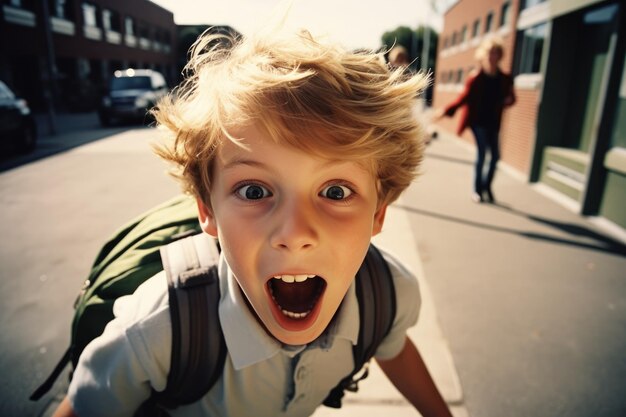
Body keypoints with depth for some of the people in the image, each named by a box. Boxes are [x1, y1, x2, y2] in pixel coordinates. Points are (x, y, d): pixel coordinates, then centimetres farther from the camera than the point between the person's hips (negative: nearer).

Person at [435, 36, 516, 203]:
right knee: (481, 153, -6)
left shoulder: (504, 78, 2)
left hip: (493, 122, 4)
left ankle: (487, 186, 23)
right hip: (478, 121, -4)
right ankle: (478, 189, 8)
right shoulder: (475, 77, -8)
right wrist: (446, 110, -14)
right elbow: (464, 97, -5)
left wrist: (509, 100, -13)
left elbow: (510, 98, 12)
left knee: (495, 155, 5)